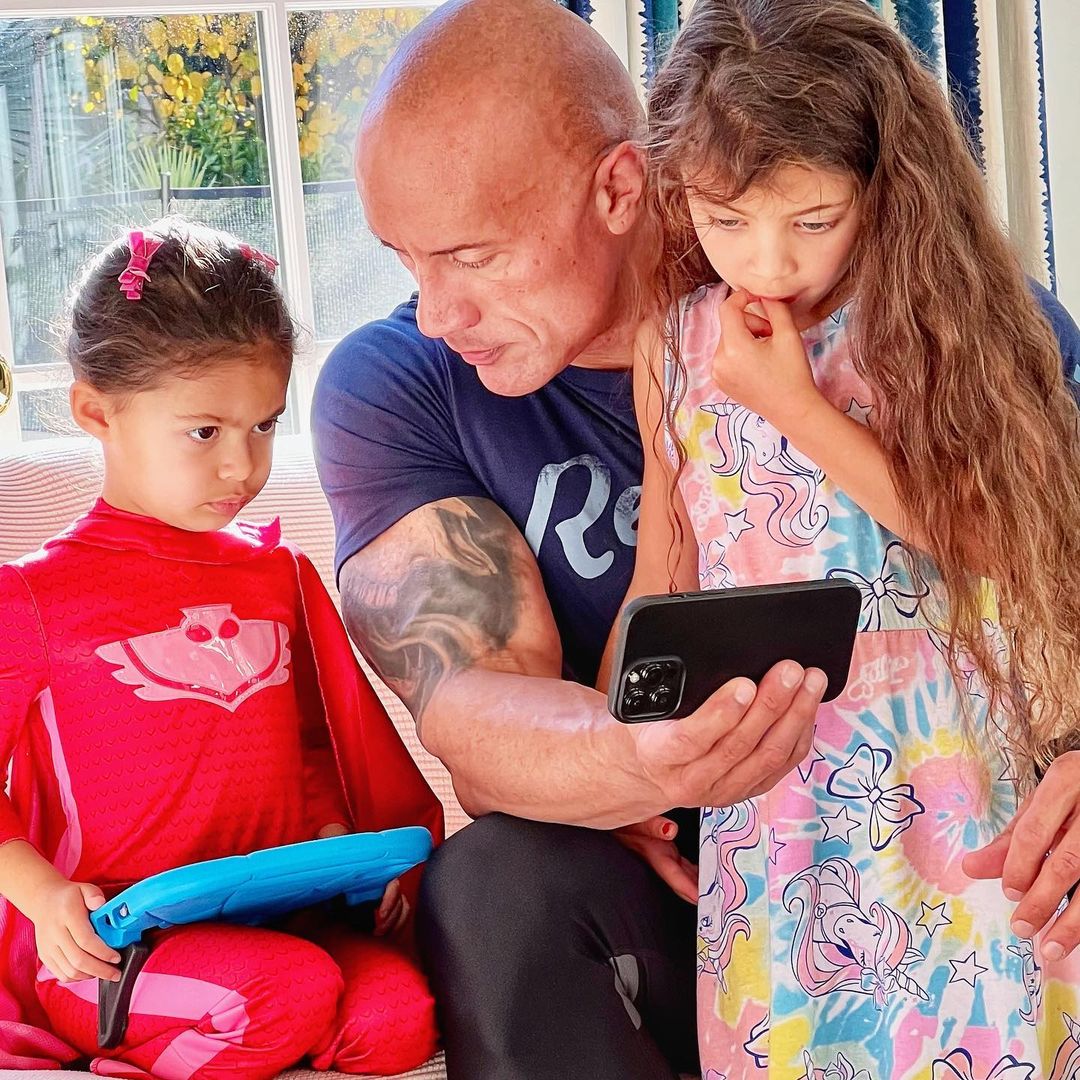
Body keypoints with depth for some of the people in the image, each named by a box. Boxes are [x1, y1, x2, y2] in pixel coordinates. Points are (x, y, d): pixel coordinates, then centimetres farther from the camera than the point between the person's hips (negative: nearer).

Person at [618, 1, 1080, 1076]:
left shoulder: (939, 319, -6)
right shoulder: (676, 342, 2)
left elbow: (982, 538, -13)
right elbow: (662, 573, 8)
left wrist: (797, 407, -16)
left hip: (956, 762, -2)